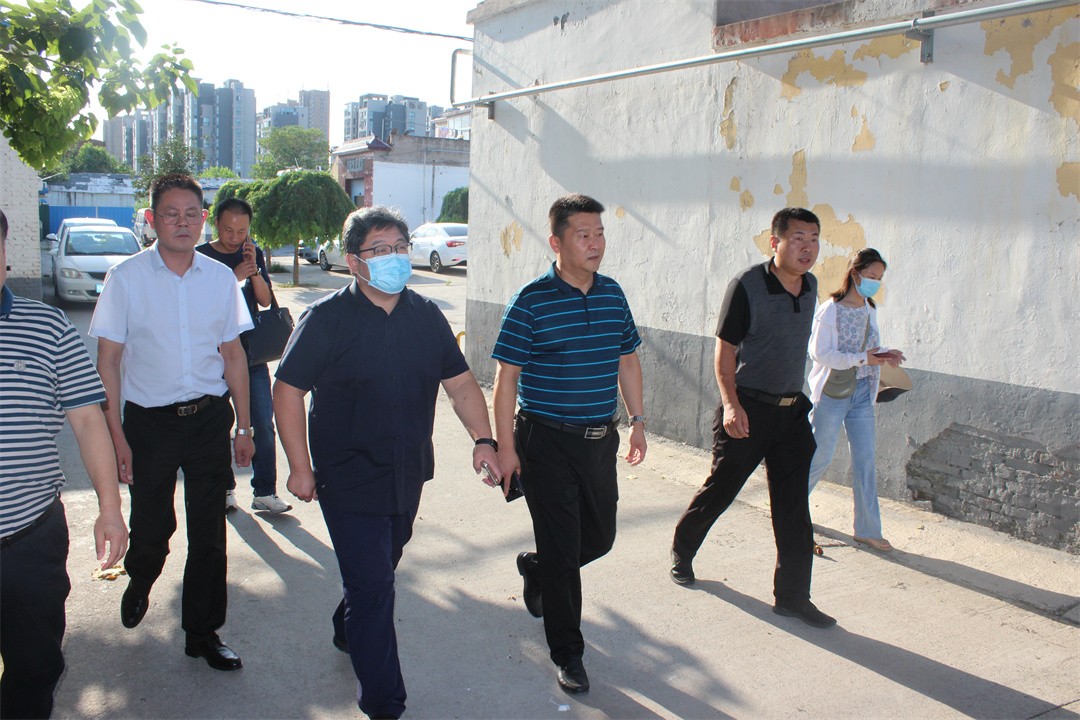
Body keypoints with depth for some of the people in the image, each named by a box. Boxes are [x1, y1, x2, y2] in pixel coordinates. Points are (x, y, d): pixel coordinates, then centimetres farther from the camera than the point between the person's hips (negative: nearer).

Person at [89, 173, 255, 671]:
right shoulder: (126, 278, -4)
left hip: (210, 418, 2)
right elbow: (108, 359, -3)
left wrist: (243, 426, 7)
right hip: (150, 420, -1)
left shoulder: (221, 278, 3)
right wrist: (116, 434, -8)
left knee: (209, 535, 6)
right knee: (151, 527, 10)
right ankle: (140, 584, 46)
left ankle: (203, 633, 24)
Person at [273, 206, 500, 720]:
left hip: (408, 476, 6)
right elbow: (287, 390, -8)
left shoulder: (426, 315, 3)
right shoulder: (327, 319, -11)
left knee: (381, 567, 23)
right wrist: (300, 465, -11)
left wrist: (482, 439, -6)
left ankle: (348, 632, 52)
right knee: (372, 585, -5)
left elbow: (460, 383, 7)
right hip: (348, 480, -5)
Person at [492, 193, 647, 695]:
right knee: (562, 550, 2)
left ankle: (535, 569, 46)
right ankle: (567, 653, 21)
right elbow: (506, 377, -10)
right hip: (547, 442, -6)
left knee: (600, 538, 16)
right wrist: (505, 446, -12)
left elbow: (627, 360, 16)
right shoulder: (532, 302, -13)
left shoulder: (612, 294, 5)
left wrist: (637, 420, 14)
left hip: (600, 439, 6)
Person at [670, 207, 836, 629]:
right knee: (720, 489, 8)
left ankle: (792, 595, 14)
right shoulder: (747, 285, -14)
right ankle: (682, 550, 34)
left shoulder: (809, 286, 6)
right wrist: (731, 403, -24)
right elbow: (725, 349, -13)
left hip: (791, 411, 6)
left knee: (794, 507, 5)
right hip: (748, 409, -5)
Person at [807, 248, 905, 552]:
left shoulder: (870, 310, 7)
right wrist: (862, 359, -23)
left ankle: (868, 529, 14)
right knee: (820, 458, 3)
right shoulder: (831, 310, -13)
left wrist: (885, 354, -5)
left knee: (865, 460, 5)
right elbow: (820, 353, -17)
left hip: (862, 393, 6)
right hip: (832, 393, -6)